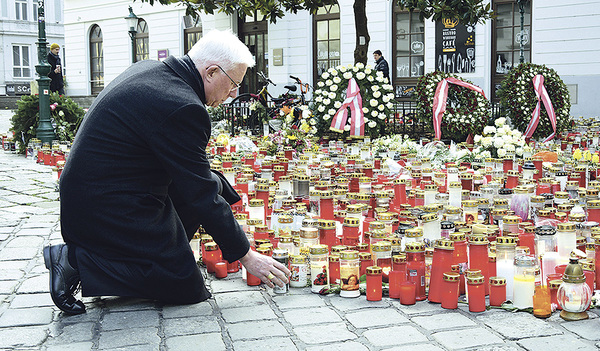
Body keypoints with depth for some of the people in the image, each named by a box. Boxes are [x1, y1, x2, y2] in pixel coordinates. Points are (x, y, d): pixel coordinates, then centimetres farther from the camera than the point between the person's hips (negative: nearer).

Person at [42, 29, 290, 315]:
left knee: (214, 184, 13)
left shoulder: (147, 69, 6)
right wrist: (246, 256, -10)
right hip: (107, 211, -10)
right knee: (185, 287, -4)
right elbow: (201, 198, -20)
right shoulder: (182, 107, -25)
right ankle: (77, 260, -6)